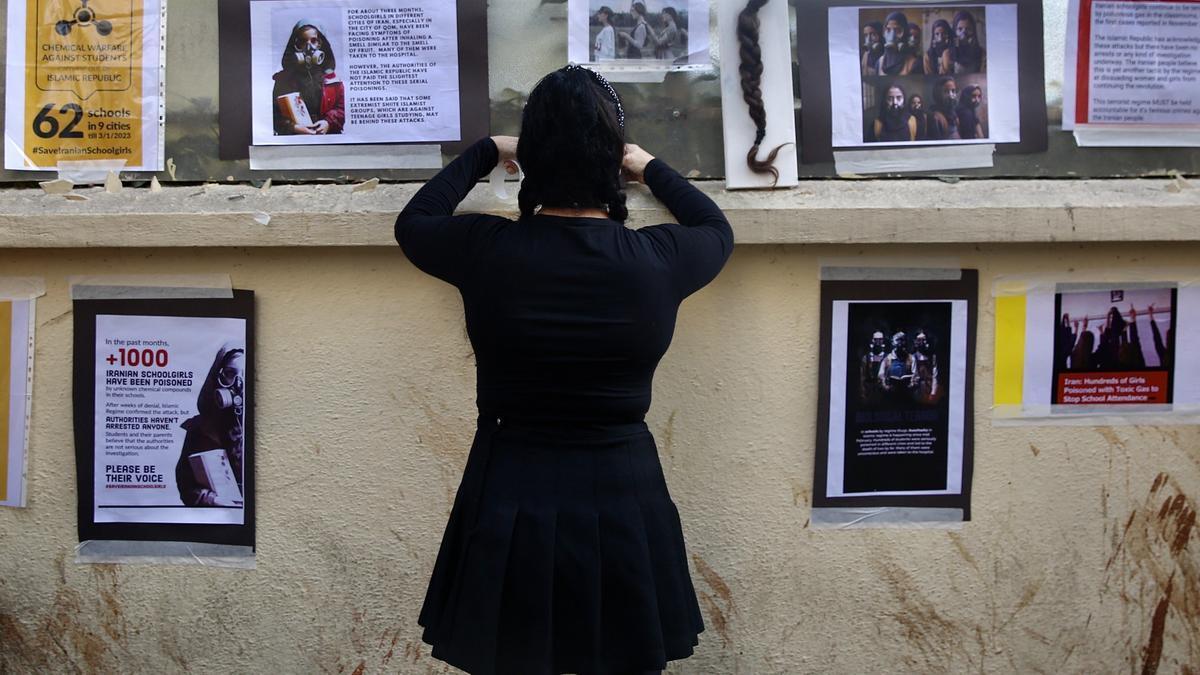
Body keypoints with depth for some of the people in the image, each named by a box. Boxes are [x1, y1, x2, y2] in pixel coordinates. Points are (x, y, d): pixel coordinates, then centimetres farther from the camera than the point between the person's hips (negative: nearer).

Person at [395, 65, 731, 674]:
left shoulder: (486, 251, -13)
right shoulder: (657, 260, -12)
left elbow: (412, 222, 10)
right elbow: (718, 229, 13)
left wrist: (487, 152, 19)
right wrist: (651, 169, 25)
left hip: (509, 503, 0)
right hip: (623, 502, 1)